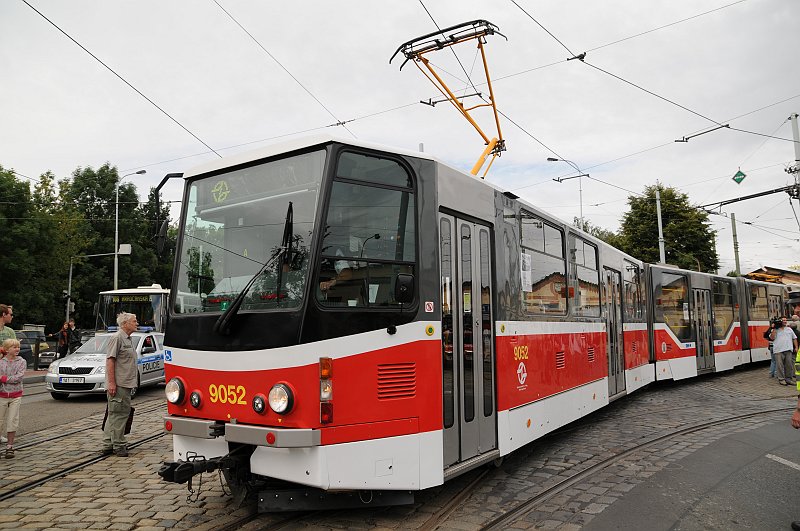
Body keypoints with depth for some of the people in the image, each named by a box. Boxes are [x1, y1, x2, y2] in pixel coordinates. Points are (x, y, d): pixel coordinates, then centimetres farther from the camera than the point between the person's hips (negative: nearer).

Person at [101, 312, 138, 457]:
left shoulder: (128, 339, 18)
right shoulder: (117, 338, -12)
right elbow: (110, 360, -18)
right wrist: (111, 383, -22)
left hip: (126, 384, 10)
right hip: (118, 385, -10)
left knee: (114, 415, 15)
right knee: (119, 414, -5)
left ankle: (108, 445, 22)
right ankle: (118, 445, 2)